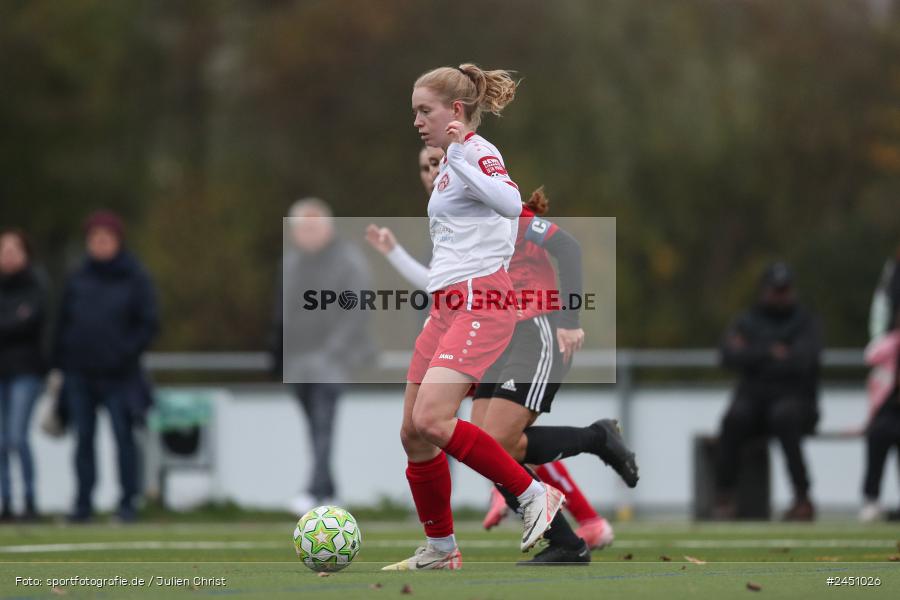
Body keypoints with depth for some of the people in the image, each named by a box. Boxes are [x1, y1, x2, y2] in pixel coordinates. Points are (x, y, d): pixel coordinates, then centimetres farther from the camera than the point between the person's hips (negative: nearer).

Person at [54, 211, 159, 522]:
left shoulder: (135, 278, 0)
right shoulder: (79, 278, 9)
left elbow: (149, 324, -1)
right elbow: (63, 322, 13)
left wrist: (126, 353, -12)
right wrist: (60, 362, 6)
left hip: (117, 376, -3)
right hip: (79, 373, 3)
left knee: (123, 436, -5)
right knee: (83, 438, 5)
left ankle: (128, 502, 1)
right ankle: (83, 503, 9)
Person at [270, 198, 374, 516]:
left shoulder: (349, 261, -5)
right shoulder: (292, 260, 13)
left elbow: (355, 314, -11)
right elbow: (283, 310, 17)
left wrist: (331, 351, -18)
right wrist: (278, 352, 12)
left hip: (332, 360, -6)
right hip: (298, 359, 6)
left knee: (323, 426, -18)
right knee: (314, 427, 8)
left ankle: (314, 491, -29)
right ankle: (328, 489, 16)